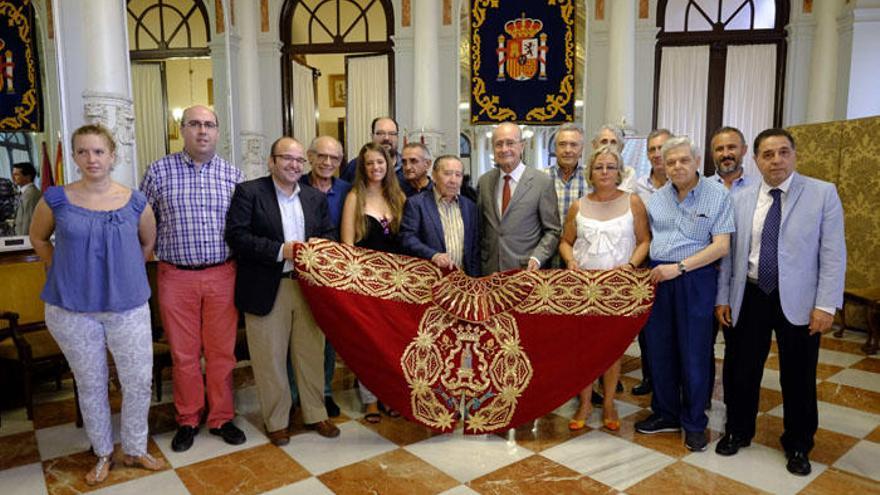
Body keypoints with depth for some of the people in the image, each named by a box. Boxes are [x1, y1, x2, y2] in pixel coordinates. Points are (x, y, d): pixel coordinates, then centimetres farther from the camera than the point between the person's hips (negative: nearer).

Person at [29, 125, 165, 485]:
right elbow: (38, 239, 13)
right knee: (91, 384, 12)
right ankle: (103, 454, 31)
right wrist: (67, 273, 8)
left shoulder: (135, 202, -2)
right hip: (72, 310, 0)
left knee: (139, 382, 4)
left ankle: (135, 451, 26)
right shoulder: (56, 199, -4)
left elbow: (148, 243, 14)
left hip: (128, 306, 1)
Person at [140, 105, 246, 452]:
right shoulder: (159, 171, 0)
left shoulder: (232, 175, 4)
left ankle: (221, 418, 24)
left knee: (222, 351, 9)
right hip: (176, 277, -1)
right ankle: (188, 420, 26)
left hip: (222, 275, 1)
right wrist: (155, 254, 2)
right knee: (184, 353, 10)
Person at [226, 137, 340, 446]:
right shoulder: (248, 192, -4)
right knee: (270, 358, 7)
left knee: (311, 354, 12)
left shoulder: (316, 198, 11)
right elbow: (236, 235, -12)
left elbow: (330, 234, 14)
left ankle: (315, 414, 28)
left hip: (308, 285, 4)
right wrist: (280, 250, -20)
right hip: (267, 290, -4)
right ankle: (276, 421, 24)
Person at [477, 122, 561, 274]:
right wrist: (482, 259, 6)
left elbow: (552, 230, -3)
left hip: (526, 269, -3)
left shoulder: (543, 182, -6)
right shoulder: (484, 181, 5)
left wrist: (537, 258, -15)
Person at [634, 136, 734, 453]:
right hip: (657, 277, 4)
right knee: (659, 349, 10)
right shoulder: (657, 197, 9)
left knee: (694, 352, 4)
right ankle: (666, 414, 28)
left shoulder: (717, 195, -5)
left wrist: (679, 267, -16)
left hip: (695, 279, -4)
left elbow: (721, 246, -10)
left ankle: (694, 423, 21)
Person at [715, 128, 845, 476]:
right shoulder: (740, 199, 3)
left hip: (798, 302, -2)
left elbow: (833, 254, -6)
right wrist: (722, 298, 3)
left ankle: (798, 445, 32)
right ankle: (738, 431, 34)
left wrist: (826, 304, -12)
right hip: (749, 298, 2)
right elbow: (729, 252, 5)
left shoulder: (823, 194, -4)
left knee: (798, 378, 11)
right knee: (740, 371, 13)